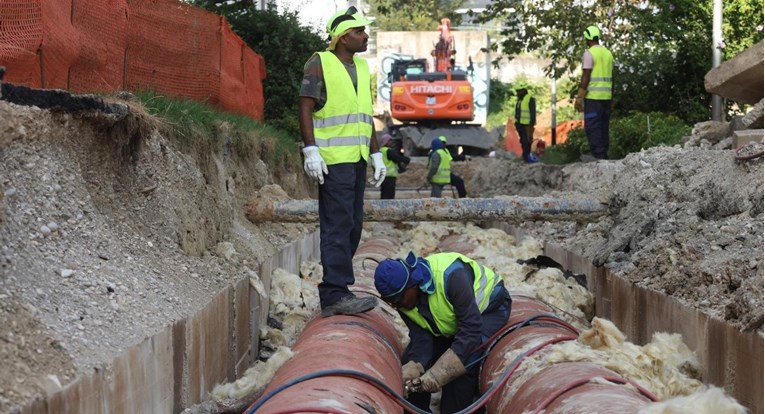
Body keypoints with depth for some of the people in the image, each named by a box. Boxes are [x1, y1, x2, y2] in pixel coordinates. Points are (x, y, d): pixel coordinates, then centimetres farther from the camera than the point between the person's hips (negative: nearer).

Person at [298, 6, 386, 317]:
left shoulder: (363, 68, 17)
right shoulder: (320, 64, -5)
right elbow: (305, 108, -10)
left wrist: (376, 154, 17)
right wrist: (311, 150, -19)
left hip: (357, 160, 8)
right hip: (333, 160, -8)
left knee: (352, 226, 9)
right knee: (337, 226, -12)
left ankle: (334, 288, 16)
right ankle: (336, 295, -13)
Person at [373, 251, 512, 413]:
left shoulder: (450, 275, -40)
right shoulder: (402, 297, -18)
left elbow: (472, 329, -40)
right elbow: (421, 337, -20)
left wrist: (437, 374, -44)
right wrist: (414, 367, -41)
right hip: (450, 325, 6)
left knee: (462, 365, -29)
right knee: (408, 363, -7)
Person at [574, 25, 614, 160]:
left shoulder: (589, 53, -8)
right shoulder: (608, 53, 14)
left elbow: (585, 77, -13)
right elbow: (610, 76, 16)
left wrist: (579, 97, -12)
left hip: (593, 96, -7)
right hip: (606, 96, 7)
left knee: (592, 127, -7)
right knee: (603, 127, 10)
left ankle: (598, 155, -13)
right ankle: (604, 155, 9)